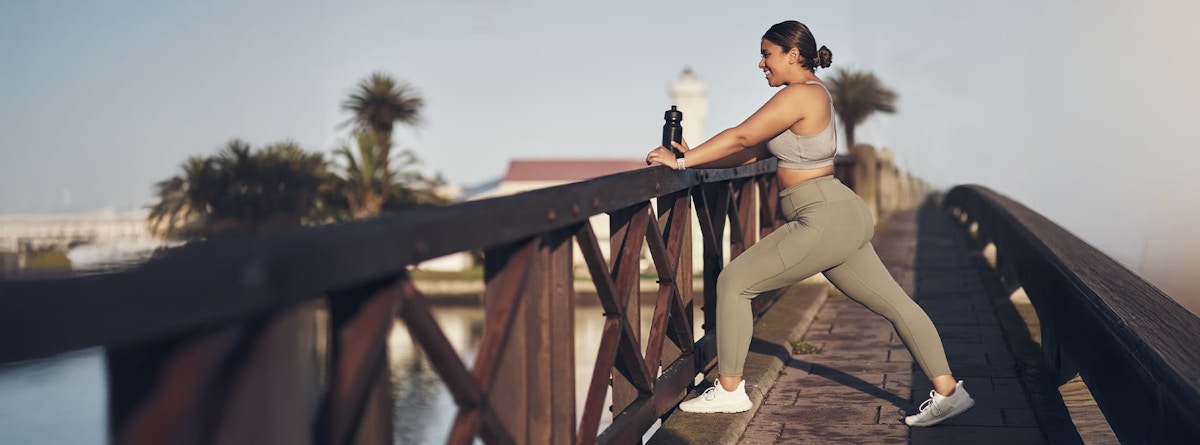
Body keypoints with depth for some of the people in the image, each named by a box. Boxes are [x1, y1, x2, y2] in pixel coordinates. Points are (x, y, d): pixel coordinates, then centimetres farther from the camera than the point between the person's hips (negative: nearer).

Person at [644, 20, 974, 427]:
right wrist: (695, 158, 11)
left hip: (823, 221, -11)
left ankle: (729, 390, 4)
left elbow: (740, 137, -16)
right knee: (894, 303, 11)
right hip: (846, 219, 11)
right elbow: (752, 153, 17)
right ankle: (948, 392, 15)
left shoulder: (799, 95, -12)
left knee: (734, 282, -3)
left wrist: (681, 162, -11)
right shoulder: (814, 94, 18)